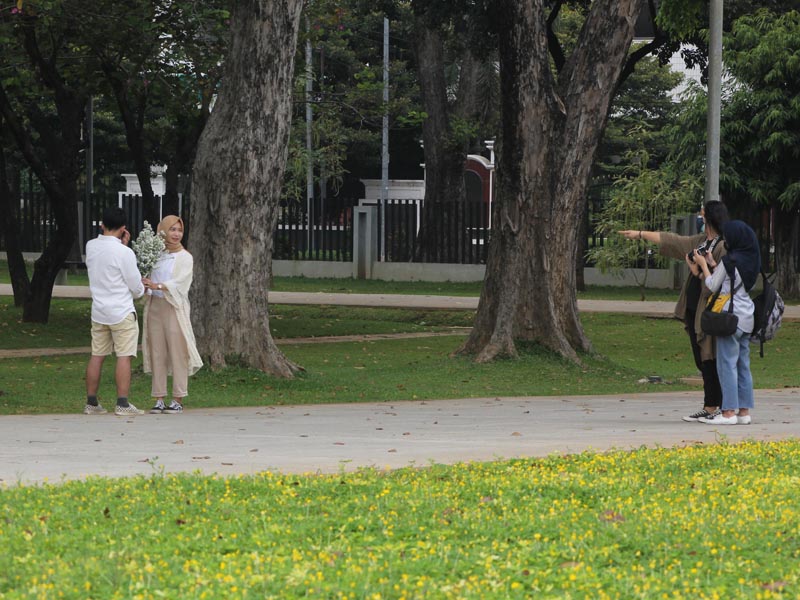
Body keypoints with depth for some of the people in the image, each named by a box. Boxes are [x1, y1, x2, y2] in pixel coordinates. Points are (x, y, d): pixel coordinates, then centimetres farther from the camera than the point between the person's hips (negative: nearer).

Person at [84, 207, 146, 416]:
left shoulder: (90, 246, 2)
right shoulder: (124, 253, -15)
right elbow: (136, 287, -8)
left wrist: (122, 244, 10)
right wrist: (140, 290, 15)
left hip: (98, 311, 6)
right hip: (121, 312, -6)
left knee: (97, 356, 10)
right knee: (124, 356, -3)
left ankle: (91, 402, 13)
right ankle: (122, 404, -6)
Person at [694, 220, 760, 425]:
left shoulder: (730, 260, -12)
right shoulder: (751, 260, 10)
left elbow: (712, 285, -4)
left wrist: (703, 265, 10)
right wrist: (712, 263, 22)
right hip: (747, 318, 8)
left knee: (727, 364, -6)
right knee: (743, 365, 9)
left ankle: (729, 412, -10)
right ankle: (744, 411, 9)